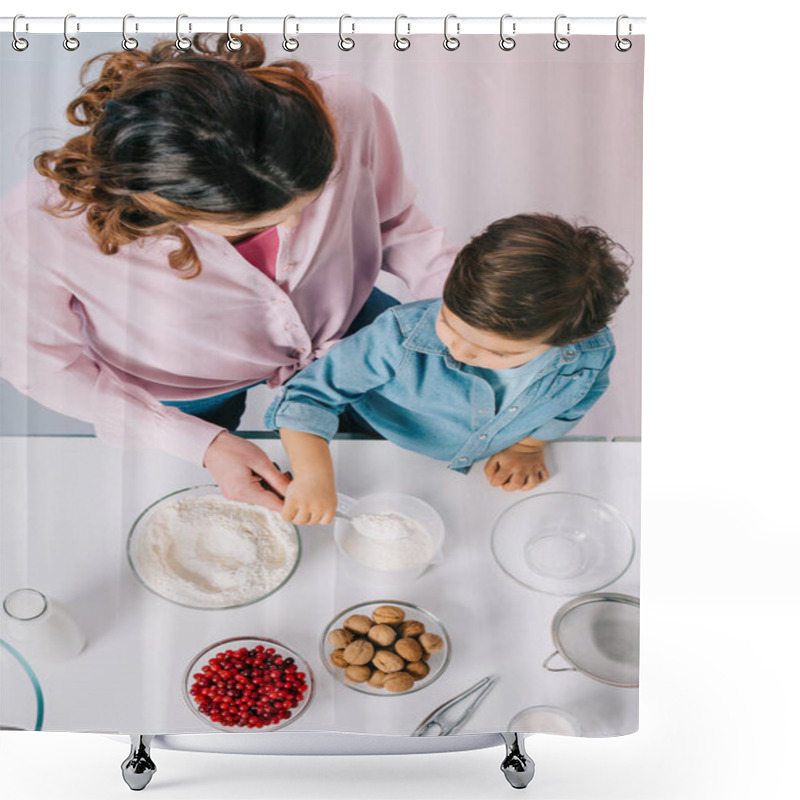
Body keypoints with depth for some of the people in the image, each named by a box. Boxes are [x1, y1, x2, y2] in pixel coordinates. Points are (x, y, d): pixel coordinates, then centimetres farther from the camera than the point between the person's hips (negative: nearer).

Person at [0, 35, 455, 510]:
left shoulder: (348, 112, -33)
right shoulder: (39, 225, -38)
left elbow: (394, 222, -11)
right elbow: (44, 365, -18)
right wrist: (204, 443, -24)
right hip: (180, 390, -1)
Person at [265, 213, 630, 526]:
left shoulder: (592, 353, -29)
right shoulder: (401, 337, -39)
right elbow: (308, 396, -30)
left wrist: (529, 444, -6)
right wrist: (314, 476, -42)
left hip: (484, 474, 6)